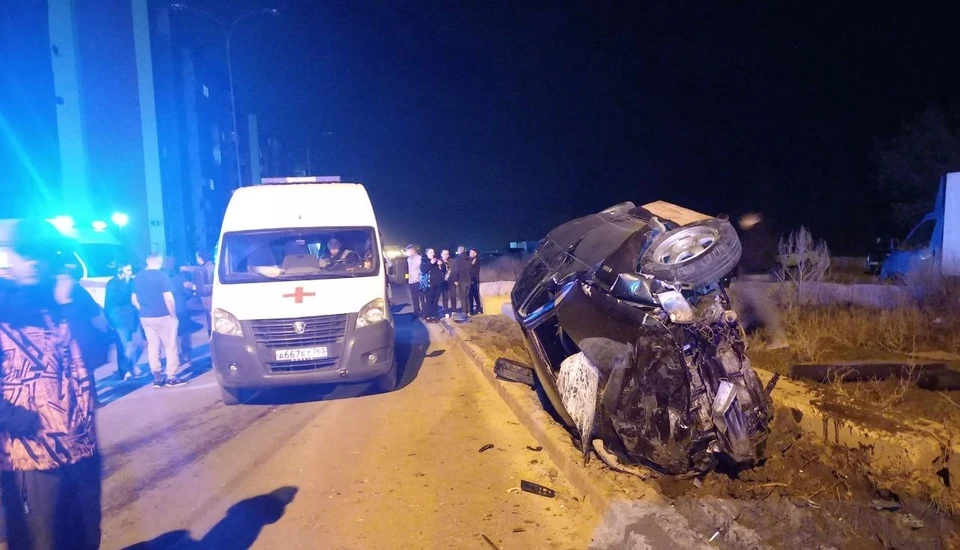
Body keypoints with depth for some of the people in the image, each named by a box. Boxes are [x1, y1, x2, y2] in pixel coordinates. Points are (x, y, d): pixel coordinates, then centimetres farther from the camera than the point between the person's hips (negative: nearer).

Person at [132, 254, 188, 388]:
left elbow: (134, 300, 9)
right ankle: (171, 377, 6)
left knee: (152, 346, 12)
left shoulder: (138, 277, 6)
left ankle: (157, 378, 16)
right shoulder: (162, 275, -13)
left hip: (145, 318, 6)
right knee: (170, 346, 4)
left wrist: (144, 311, 18)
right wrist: (174, 315, -8)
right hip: (163, 317, -6)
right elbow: (169, 299, -19)